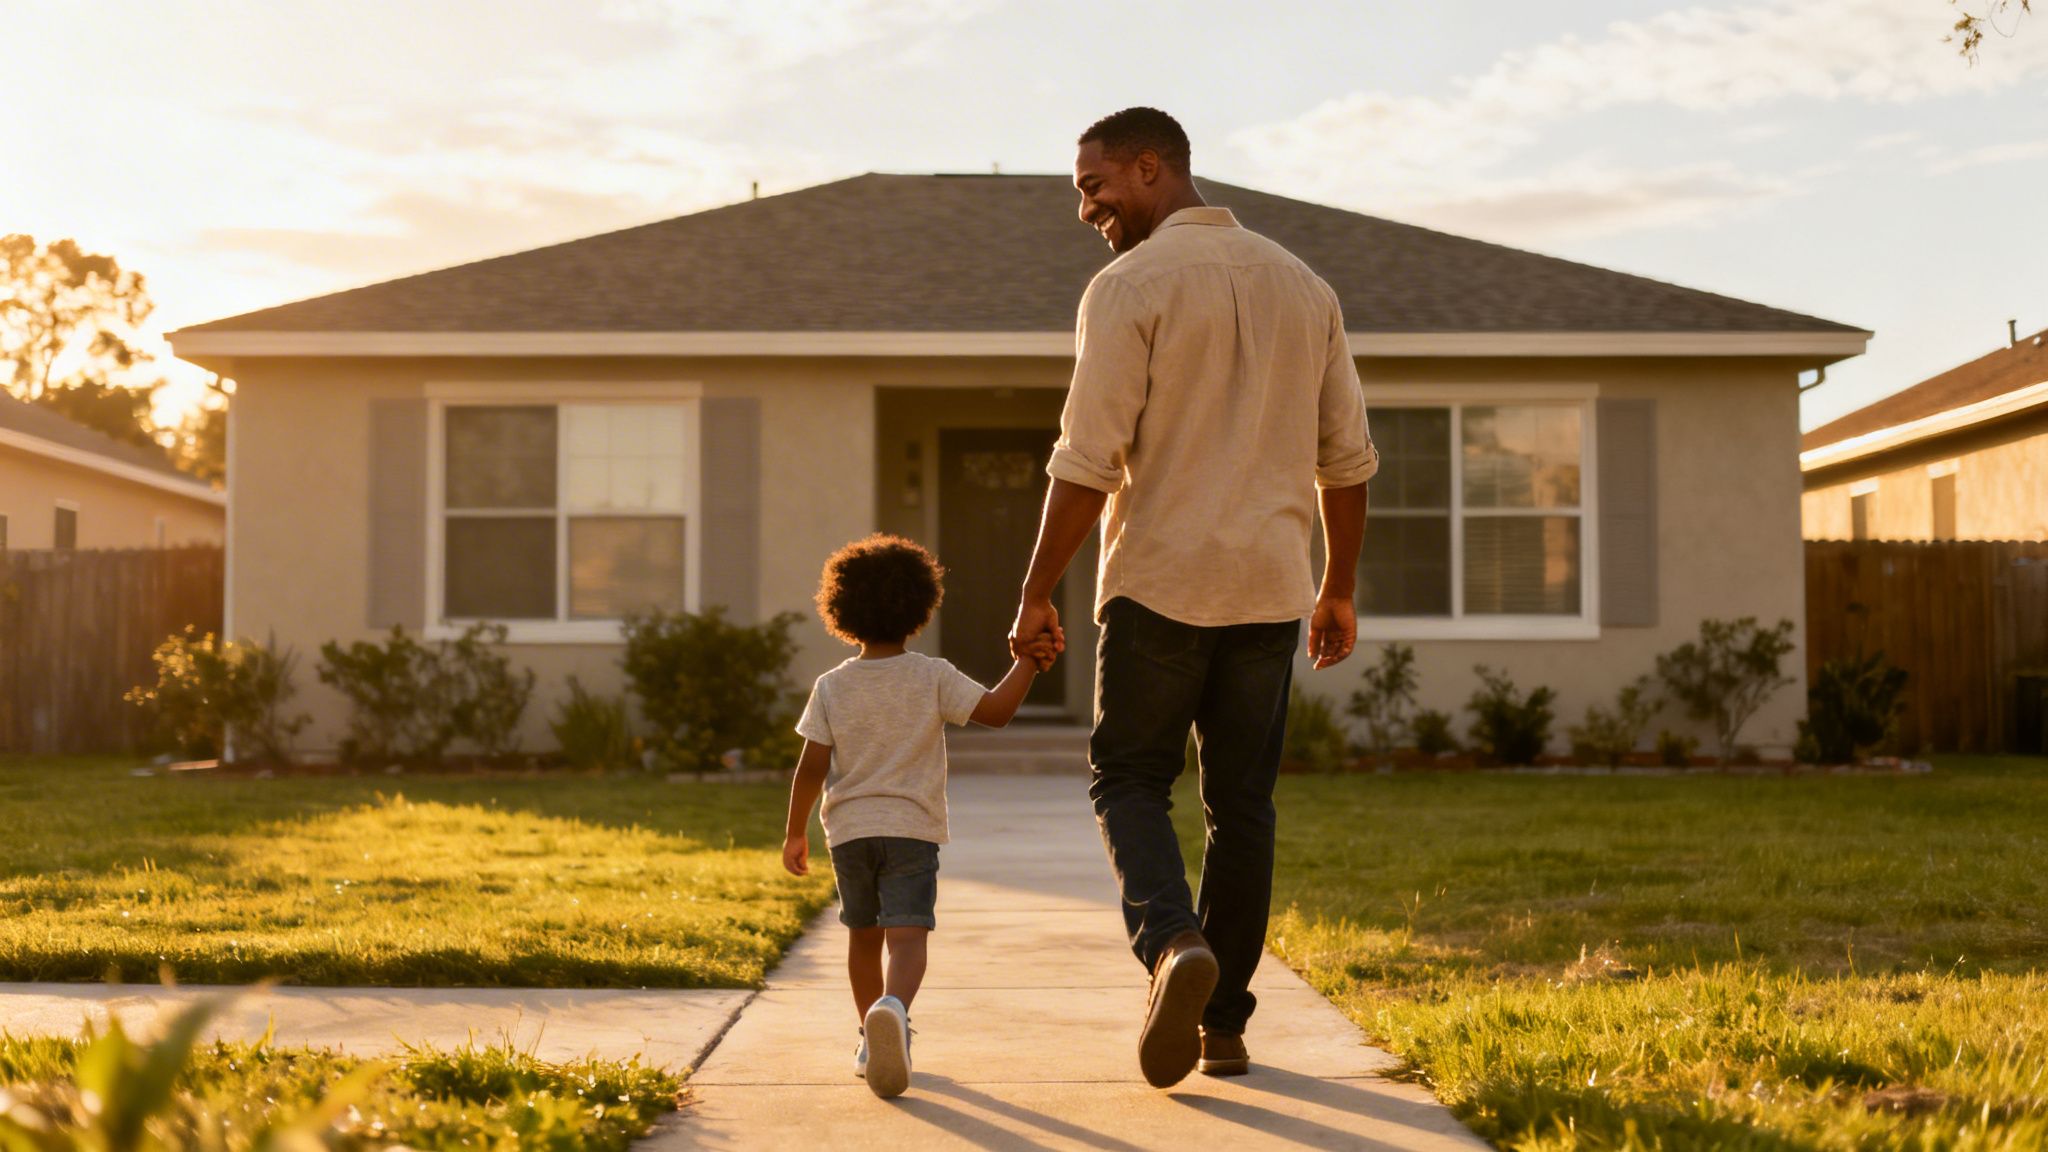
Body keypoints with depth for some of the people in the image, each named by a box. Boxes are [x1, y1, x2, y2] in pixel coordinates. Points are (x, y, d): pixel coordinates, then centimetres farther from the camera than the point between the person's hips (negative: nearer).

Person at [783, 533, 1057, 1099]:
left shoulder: (832, 687, 1)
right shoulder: (933, 678, -3)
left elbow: (812, 767, -1)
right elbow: (995, 711, -9)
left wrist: (795, 833, 8)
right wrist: (1026, 664, 2)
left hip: (848, 829, 3)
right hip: (912, 829, -2)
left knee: (863, 934, 19)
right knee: (907, 933, -13)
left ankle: (873, 1037, 29)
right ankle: (893, 1007, -43)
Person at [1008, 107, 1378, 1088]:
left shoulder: (1128, 288, -8)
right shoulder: (1303, 287, 11)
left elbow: (1089, 461, -13)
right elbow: (1347, 456, 13)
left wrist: (1036, 594, -7)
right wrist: (1338, 589, 21)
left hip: (1161, 582, -5)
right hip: (1270, 587, 5)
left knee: (1129, 780, 9)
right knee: (1241, 804, 10)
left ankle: (1173, 943, -16)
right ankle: (1222, 1025, 13)